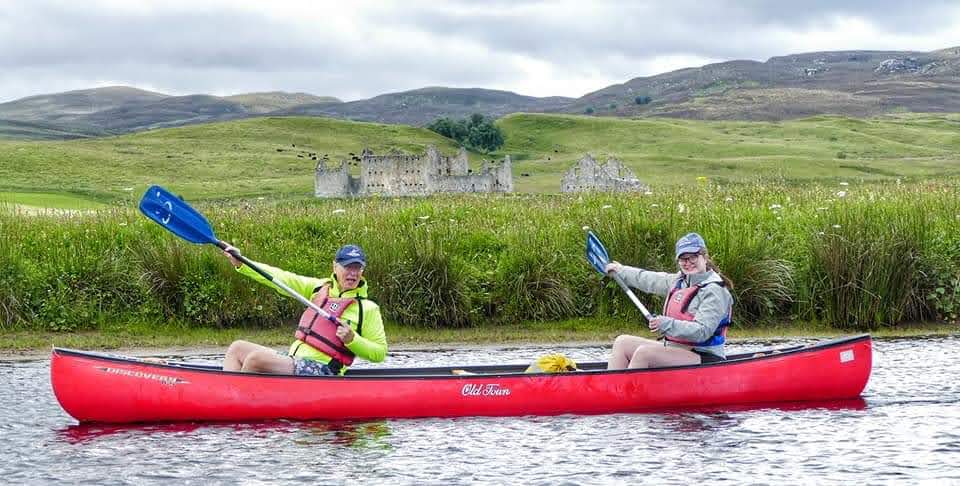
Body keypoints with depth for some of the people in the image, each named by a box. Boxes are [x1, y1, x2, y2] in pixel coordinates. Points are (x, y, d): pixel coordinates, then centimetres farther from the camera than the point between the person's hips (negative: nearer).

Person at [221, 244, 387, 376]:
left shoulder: (367, 308, -3)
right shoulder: (320, 287, 12)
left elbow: (380, 352, -2)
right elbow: (281, 278, 5)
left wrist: (352, 340, -18)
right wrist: (241, 263, -4)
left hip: (321, 371, -7)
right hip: (292, 359, 7)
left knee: (255, 358, -24)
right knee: (237, 348, 3)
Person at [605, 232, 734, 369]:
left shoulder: (714, 291, -14)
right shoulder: (679, 281, 13)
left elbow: (702, 332, -24)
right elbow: (649, 279, 30)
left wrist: (667, 325, -34)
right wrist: (622, 270, 40)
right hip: (674, 350, 9)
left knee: (644, 353, -28)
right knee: (622, 342, 2)